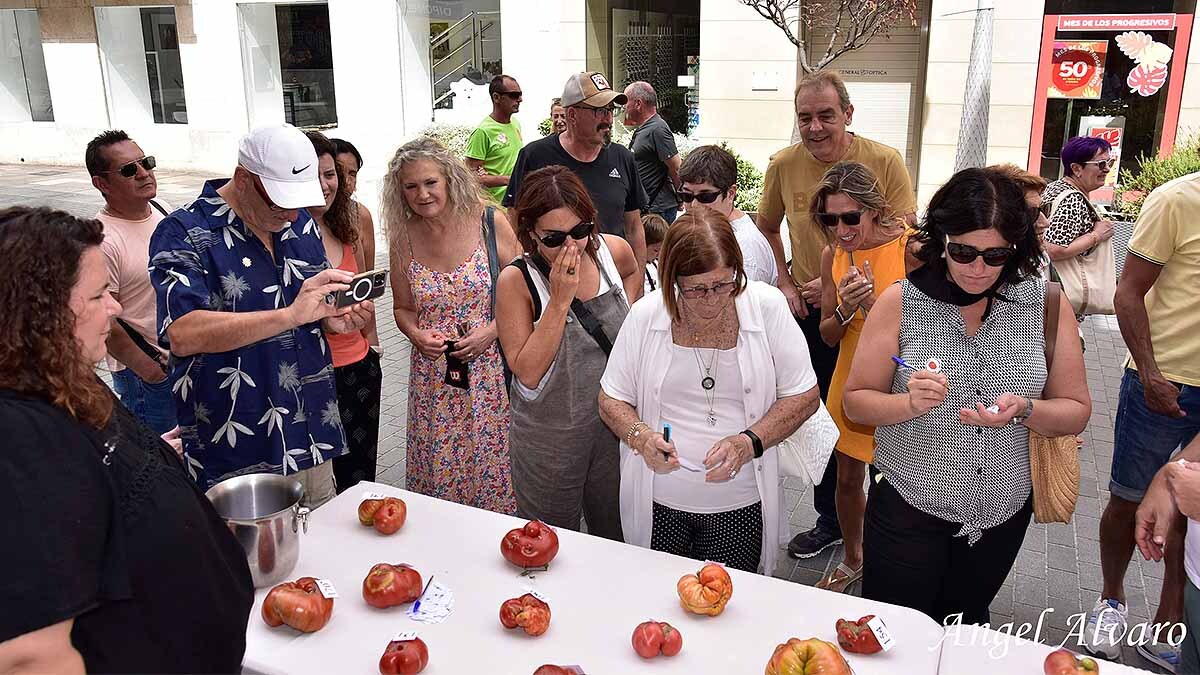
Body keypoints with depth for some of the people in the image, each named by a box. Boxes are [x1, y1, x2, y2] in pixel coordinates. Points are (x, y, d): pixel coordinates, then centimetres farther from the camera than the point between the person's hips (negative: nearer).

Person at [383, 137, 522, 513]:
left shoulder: (490, 222, -6)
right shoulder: (403, 236, 2)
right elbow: (403, 307, 13)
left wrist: (491, 330, -15)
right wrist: (416, 335, -8)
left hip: (490, 367, -2)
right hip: (433, 376, 2)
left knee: (491, 465, 4)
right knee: (439, 471, 9)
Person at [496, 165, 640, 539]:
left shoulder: (613, 250, -8)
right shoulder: (516, 281, -19)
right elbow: (528, 373, -23)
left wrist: (624, 318, 3)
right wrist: (560, 300, -29)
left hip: (614, 422, 3)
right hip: (549, 436, -3)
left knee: (616, 535, 20)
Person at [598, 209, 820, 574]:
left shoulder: (768, 306, -9)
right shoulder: (646, 314, -7)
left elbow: (804, 396, -3)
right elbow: (611, 399, 3)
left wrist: (749, 442, -17)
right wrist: (641, 436, -18)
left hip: (741, 504, 0)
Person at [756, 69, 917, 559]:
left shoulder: (884, 162, -13)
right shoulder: (784, 165, -4)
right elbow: (766, 229, 12)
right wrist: (785, 284, 0)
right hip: (811, 313, 3)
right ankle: (830, 520, 33)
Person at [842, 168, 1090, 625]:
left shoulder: (1046, 305, -5)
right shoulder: (900, 302, -10)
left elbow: (1076, 412, 0)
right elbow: (855, 402, -7)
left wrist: (1023, 410, -20)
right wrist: (911, 404, -26)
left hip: (1003, 512, 3)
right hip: (908, 506, -2)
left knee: (964, 626, 24)